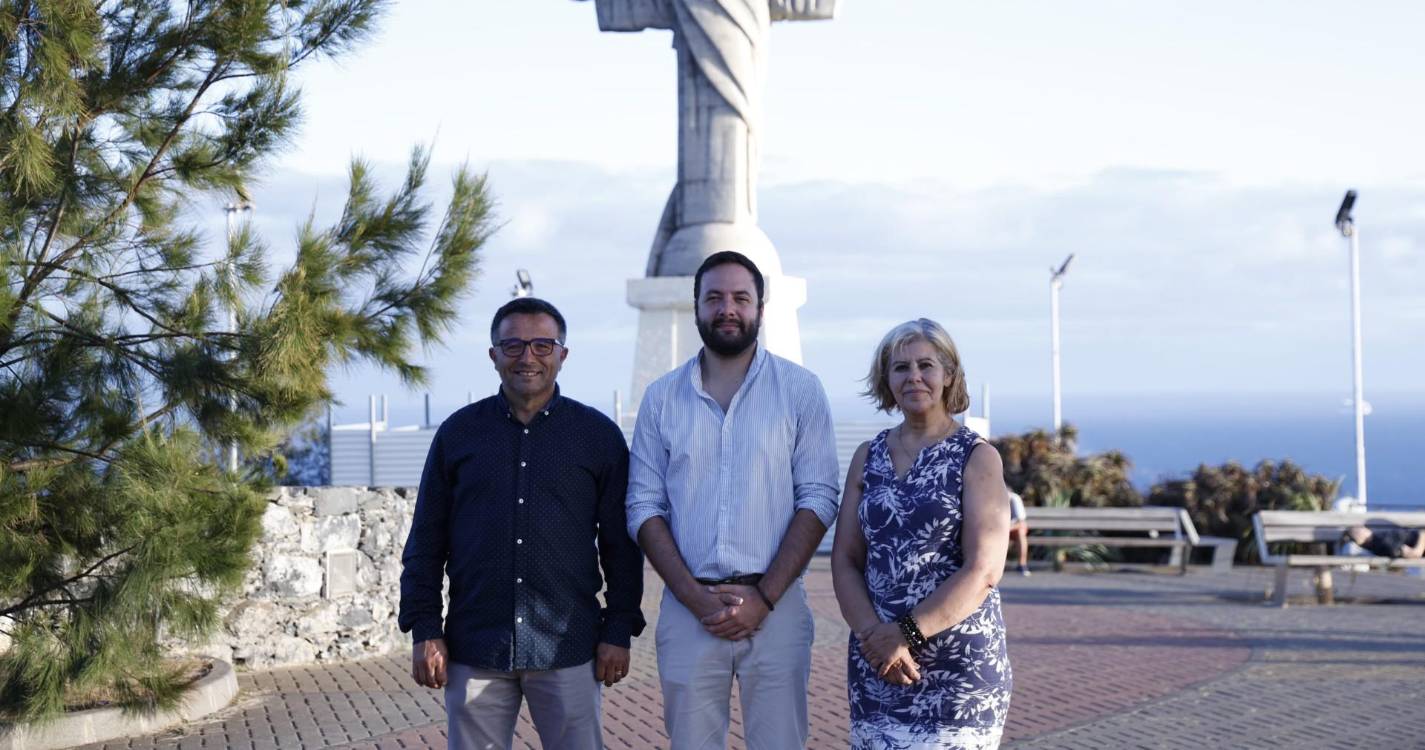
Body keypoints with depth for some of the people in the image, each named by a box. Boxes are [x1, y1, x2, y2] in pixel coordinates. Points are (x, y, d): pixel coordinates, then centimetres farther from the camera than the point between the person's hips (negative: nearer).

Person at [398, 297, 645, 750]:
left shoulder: (599, 435, 4)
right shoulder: (458, 433, 7)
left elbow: (621, 546, 6)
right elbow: (426, 543, 8)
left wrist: (619, 631, 1)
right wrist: (425, 631, 2)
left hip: (568, 647, -1)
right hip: (474, 649, 1)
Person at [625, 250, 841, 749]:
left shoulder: (800, 389, 2)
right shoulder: (661, 398, 7)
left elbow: (817, 500, -3)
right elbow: (645, 508, 4)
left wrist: (764, 597, -11)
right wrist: (695, 597, -9)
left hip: (774, 605, -1)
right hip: (687, 609, 2)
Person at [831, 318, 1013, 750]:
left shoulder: (977, 457, -2)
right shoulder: (868, 457, 9)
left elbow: (984, 570, -11)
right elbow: (845, 560, 6)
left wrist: (908, 633, -16)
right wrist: (872, 632, -11)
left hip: (959, 663, -3)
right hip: (876, 662, 4)